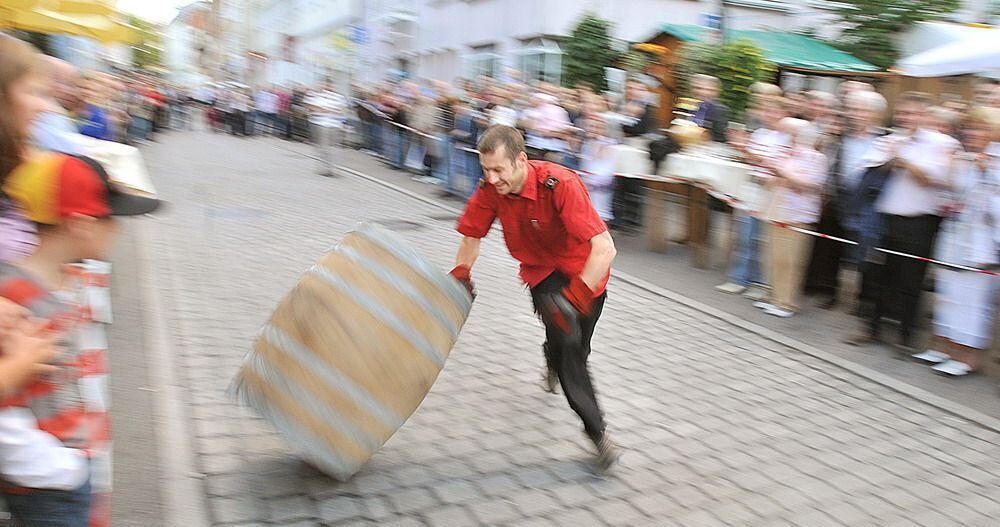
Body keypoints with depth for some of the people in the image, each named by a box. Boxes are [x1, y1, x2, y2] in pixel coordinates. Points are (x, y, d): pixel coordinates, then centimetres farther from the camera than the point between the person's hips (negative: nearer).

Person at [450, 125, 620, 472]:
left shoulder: (560, 184, -33)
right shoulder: (490, 189, -17)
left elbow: (605, 248, -39)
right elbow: (472, 235, 3)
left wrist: (576, 295, -46)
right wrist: (460, 275, -4)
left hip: (584, 271, -2)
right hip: (542, 270, 2)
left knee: (576, 351, 8)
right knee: (566, 341, -21)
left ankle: (554, 361, 48)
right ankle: (598, 434, -9)